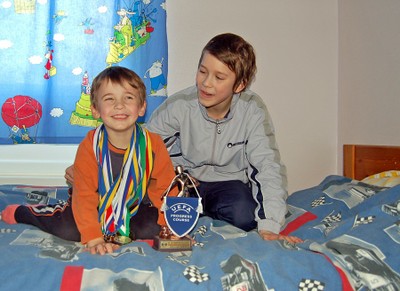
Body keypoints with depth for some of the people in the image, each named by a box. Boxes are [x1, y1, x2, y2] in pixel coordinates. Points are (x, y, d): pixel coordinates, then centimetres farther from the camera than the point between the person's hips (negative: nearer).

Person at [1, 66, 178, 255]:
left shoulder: (153, 144, -20)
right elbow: (84, 195, -22)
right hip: (98, 203, -1)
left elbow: (166, 187, -11)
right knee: (67, 230, -19)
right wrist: (93, 238, -28)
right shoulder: (89, 147, -23)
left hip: (135, 206, 1)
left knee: (152, 228, -24)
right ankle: (21, 212, 10)